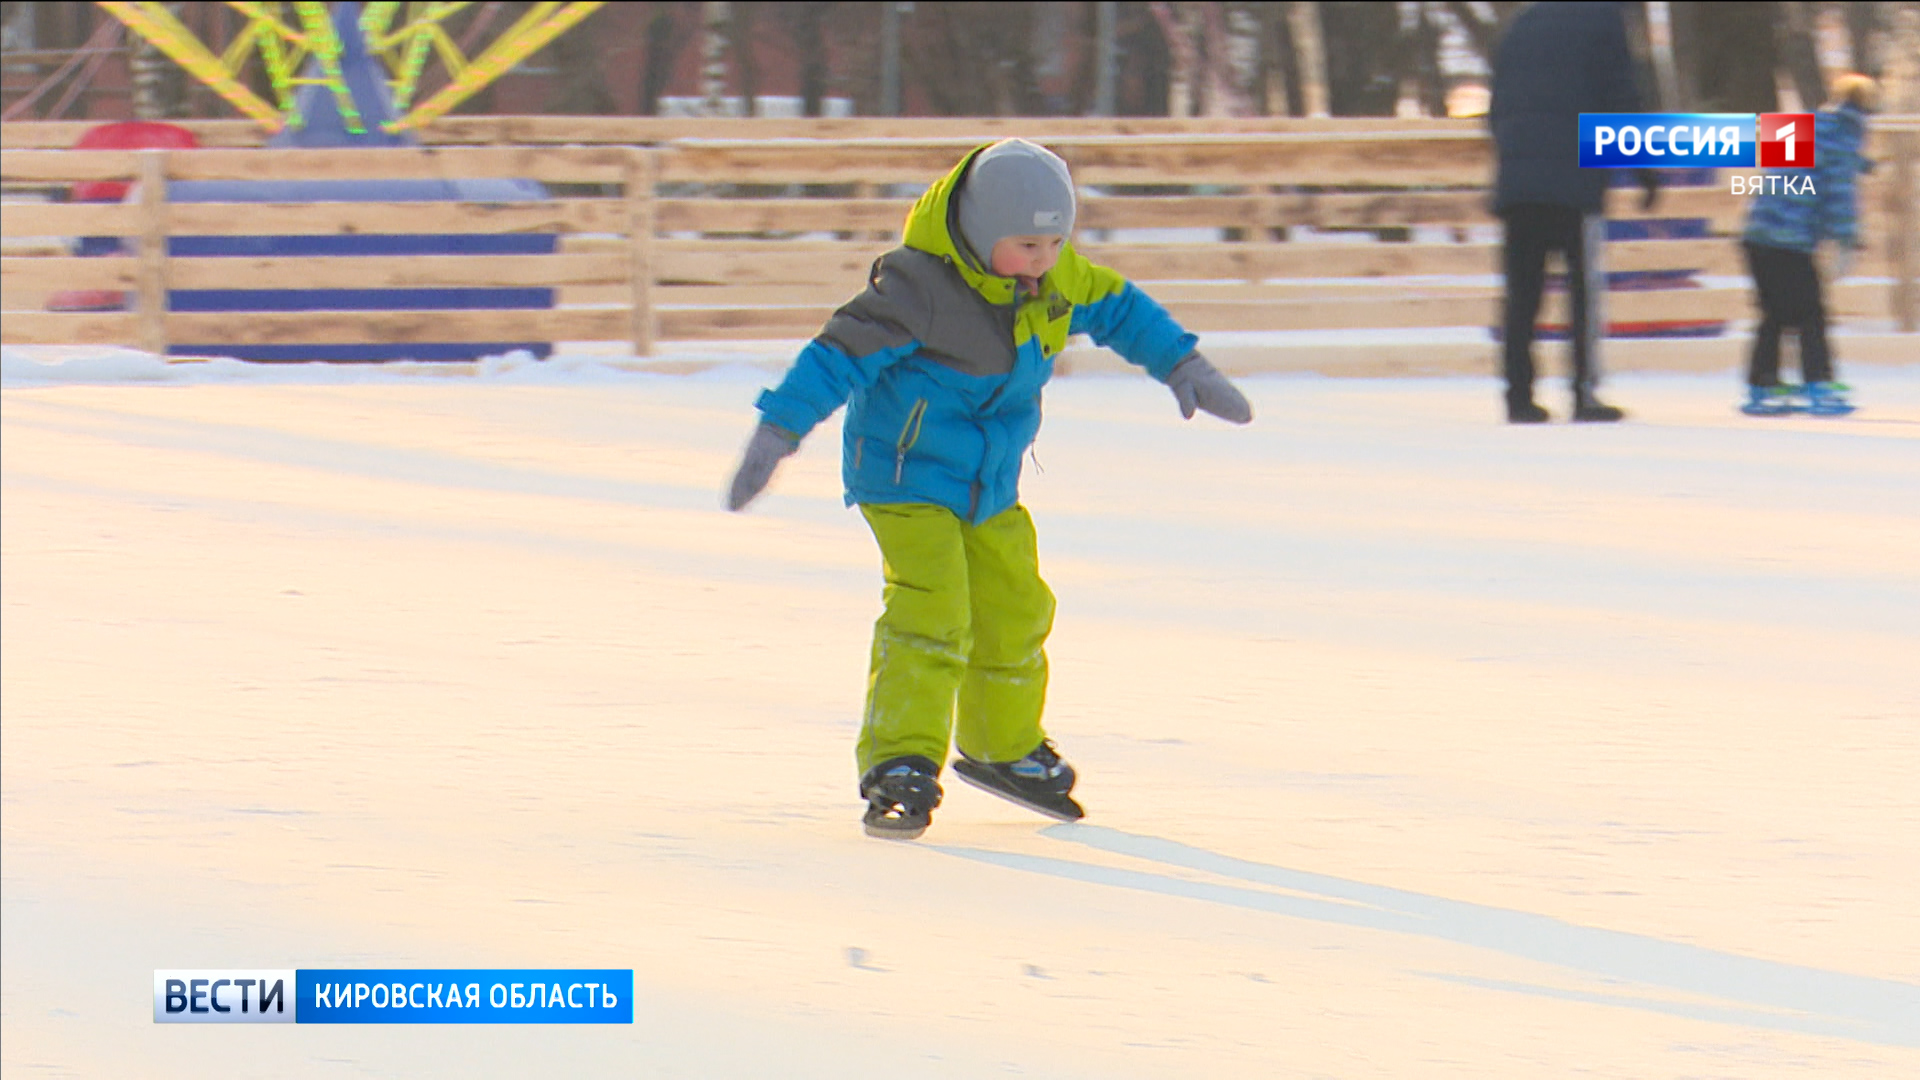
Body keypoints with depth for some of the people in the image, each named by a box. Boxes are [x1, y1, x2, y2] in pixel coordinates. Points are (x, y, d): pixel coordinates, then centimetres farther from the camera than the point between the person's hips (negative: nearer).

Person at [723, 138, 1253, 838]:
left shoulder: (1059, 277, -5)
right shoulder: (923, 286, -27)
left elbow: (1117, 308, 12)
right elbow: (843, 351, -27)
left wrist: (1183, 368, 9)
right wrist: (778, 432, -32)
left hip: (991, 488, 7)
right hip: (906, 476, -7)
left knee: (1015, 611, 16)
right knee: (929, 612, -22)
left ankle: (1003, 748, 39)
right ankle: (900, 765, -22)